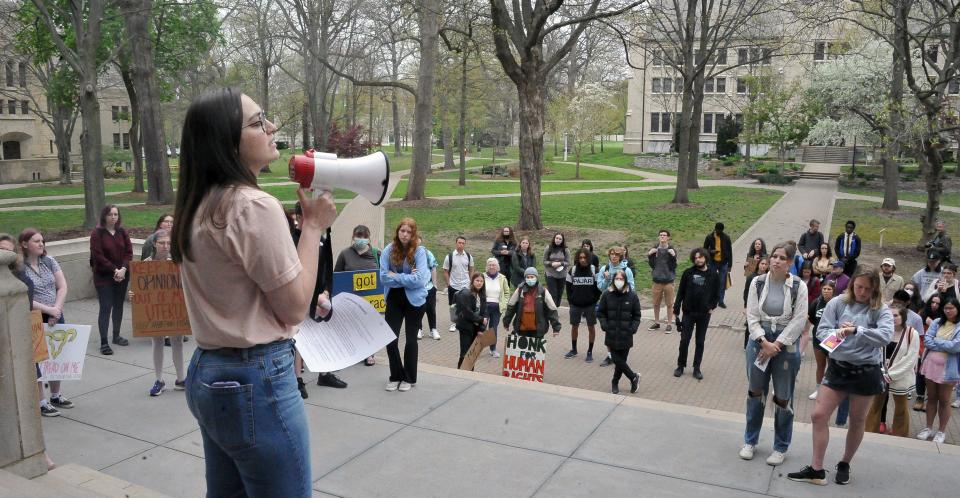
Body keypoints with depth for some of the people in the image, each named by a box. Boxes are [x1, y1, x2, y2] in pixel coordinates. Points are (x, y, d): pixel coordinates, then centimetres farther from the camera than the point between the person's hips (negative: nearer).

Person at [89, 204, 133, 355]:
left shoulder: (122, 232, 6)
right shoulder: (97, 233, -7)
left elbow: (129, 252, 3)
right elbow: (98, 256, -13)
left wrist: (123, 269, -12)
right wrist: (114, 270, -16)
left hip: (122, 276, 5)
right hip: (103, 276, -4)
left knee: (119, 306, 12)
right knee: (105, 308, -7)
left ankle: (116, 336, 26)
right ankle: (104, 342, -4)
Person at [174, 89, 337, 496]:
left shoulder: (197, 207, 7)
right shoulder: (255, 206, -20)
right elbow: (294, 308, -14)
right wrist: (314, 226, -8)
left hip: (207, 373, 9)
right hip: (256, 382, -9)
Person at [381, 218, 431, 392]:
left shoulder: (419, 251, -13)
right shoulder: (388, 250, -6)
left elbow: (419, 280, -21)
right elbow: (383, 276, -11)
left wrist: (396, 276, -15)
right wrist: (406, 278, -17)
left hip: (414, 300, -2)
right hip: (394, 299, 2)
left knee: (411, 339, 9)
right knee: (390, 339, 1)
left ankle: (409, 378, 24)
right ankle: (396, 376, 21)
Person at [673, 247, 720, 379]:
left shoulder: (713, 275, -2)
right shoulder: (688, 273, -3)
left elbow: (717, 293, 7)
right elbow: (680, 291, -1)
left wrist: (712, 307, -1)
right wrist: (676, 309, -4)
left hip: (704, 314, 0)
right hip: (688, 312, 0)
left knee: (700, 342, 8)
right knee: (684, 341, 4)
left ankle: (697, 368, 17)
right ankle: (680, 366, 18)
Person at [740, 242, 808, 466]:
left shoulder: (799, 287, -7)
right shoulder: (758, 283, -2)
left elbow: (798, 320, -9)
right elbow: (752, 316, -3)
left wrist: (776, 345, -14)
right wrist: (765, 343, -14)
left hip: (786, 345, -2)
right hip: (759, 341, 2)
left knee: (783, 397, 6)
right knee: (755, 393, 11)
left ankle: (781, 447, 21)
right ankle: (750, 441, 26)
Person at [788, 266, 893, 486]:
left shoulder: (881, 310, -5)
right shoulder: (838, 303, -3)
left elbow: (885, 336, -21)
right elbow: (821, 331, -7)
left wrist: (856, 330, -29)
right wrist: (836, 334, -27)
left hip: (866, 372, -1)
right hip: (838, 368, 1)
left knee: (857, 421, 14)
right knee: (818, 415, -4)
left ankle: (844, 465, 34)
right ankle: (816, 470, 5)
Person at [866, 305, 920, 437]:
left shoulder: (912, 333, -11)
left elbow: (911, 359, -14)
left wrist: (891, 374, -16)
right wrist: (881, 370, -14)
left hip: (901, 378, -3)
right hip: (881, 375, 3)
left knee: (900, 408, 12)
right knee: (876, 404, 14)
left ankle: (899, 435, 27)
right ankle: (870, 431, 26)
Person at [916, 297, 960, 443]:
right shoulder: (937, 323, 3)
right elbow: (926, 341, -5)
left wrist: (937, 341, -9)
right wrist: (946, 346, -14)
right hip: (931, 364, 3)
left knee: (944, 400, 9)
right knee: (931, 397, 14)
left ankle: (941, 431, 22)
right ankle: (928, 428, 25)